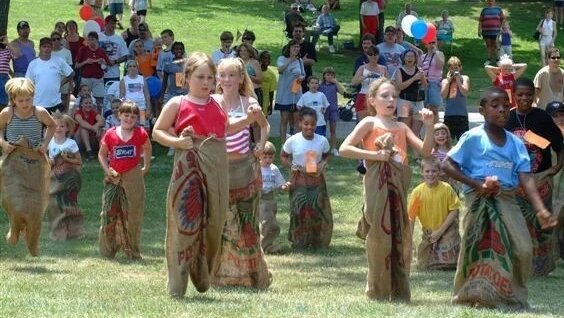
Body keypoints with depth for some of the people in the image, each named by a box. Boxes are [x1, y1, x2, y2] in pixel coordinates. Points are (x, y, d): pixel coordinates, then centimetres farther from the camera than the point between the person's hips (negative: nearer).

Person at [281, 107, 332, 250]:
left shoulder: (322, 141, -4)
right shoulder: (292, 141, -9)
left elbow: (326, 156, 13)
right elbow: (283, 156, 5)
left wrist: (323, 164, -8)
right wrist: (292, 165, -13)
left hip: (317, 180, 2)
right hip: (299, 180, -2)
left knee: (319, 212, 2)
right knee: (299, 212, -3)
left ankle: (317, 242, 17)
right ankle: (299, 243, 10)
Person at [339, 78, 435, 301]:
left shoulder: (401, 127, 16)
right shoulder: (369, 123, 1)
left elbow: (425, 151, 8)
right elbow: (344, 149, -8)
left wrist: (429, 127, -4)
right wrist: (374, 155, -14)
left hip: (398, 185, 6)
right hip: (378, 184, -6)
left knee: (400, 237, 6)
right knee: (380, 235, -4)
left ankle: (399, 291, 14)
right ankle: (378, 292, 3)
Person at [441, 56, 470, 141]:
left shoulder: (464, 78, 5)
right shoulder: (445, 81, 9)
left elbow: (465, 92, -9)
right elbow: (443, 95, -3)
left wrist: (458, 80, -8)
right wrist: (448, 81, -3)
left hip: (462, 114, -2)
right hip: (449, 114, 2)